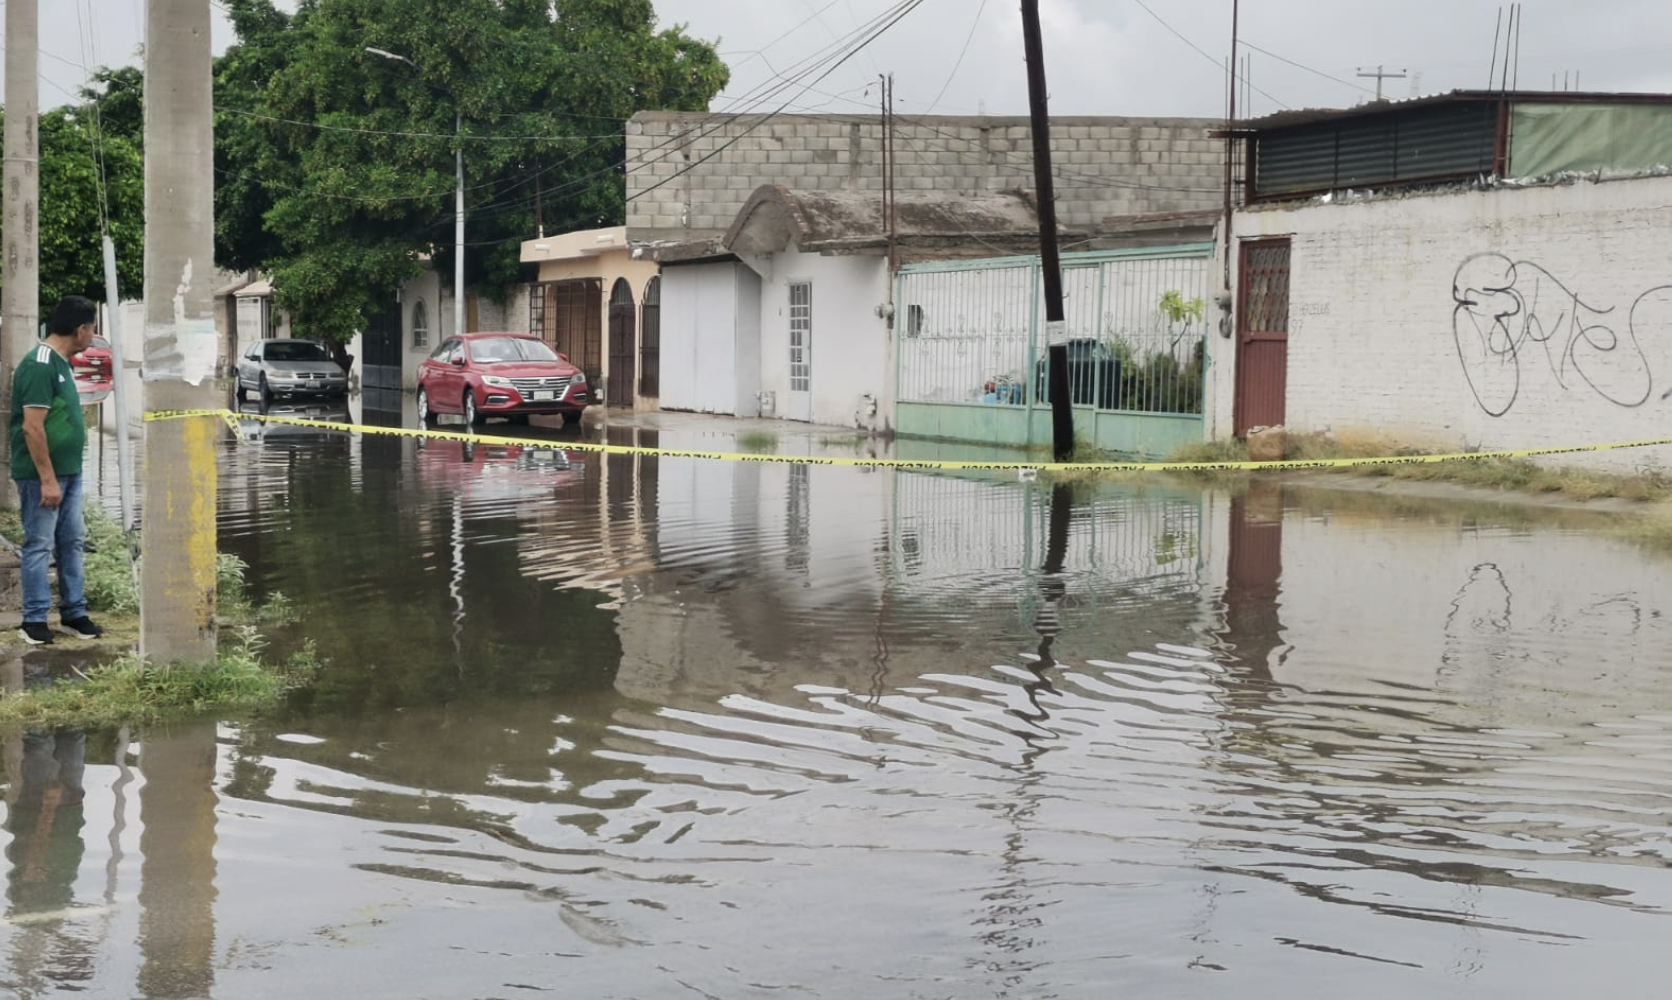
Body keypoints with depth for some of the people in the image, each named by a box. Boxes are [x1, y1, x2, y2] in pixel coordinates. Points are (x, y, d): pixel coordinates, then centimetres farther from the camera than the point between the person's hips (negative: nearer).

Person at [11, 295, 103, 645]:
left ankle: (74, 613, 19)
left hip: (69, 472, 9)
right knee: (40, 546, -2)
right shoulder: (39, 366, -19)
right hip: (42, 475, -9)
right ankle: (34, 620, 6)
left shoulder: (61, 363, 11)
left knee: (73, 543, 12)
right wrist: (47, 479, -22)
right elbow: (32, 428, -22)